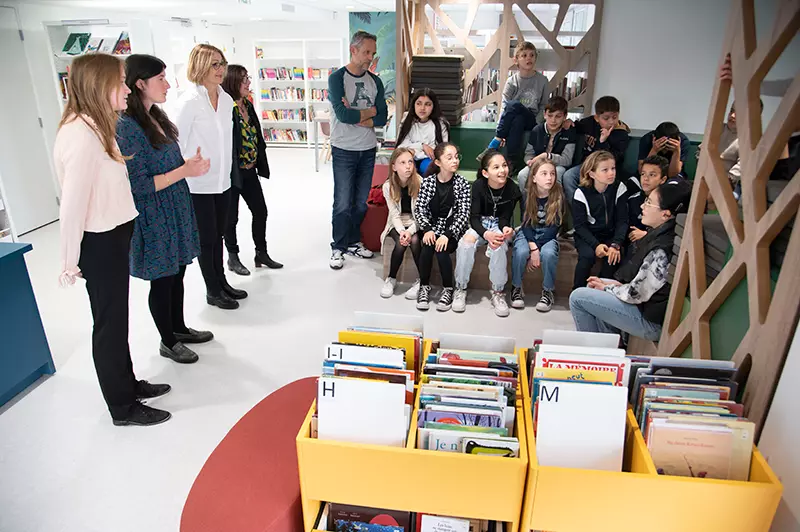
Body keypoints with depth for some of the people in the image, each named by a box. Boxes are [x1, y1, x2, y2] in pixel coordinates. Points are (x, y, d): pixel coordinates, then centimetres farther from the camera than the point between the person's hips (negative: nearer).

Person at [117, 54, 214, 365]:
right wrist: (184, 171, -24)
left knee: (176, 273, 19)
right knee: (162, 280, 7)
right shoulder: (126, 127, -21)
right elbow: (138, 185, -22)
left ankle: (178, 328, 37)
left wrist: (189, 162, 1)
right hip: (154, 218, -8)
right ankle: (168, 342, 26)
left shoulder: (156, 117, 7)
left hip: (176, 210, 8)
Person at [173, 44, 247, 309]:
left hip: (222, 181, 6)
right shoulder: (189, 101, -14)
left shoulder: (226, 99, 6)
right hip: (198, 184, -6)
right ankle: (213, 292, 19)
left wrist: (227, 171, 15)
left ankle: (221, 283, 31)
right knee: (207, 238, 5)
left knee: (218, 235, 17)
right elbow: (177, 143, -14)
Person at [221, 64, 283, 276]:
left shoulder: (247, 105, 8)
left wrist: (261, 164, 12)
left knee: (260, 210, 12)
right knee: (231, 216, 8)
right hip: (232, 172, -8)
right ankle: (233, 258, 24)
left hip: (249, 171, 8)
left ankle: (261, 253, 27)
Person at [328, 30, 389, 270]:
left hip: (368, 150, 5)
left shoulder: (374, 81, 8)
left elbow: (382, 119, -1)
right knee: (343, 203, -3)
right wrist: (370, 111, -7)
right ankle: (338, 248, 11)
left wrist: (355, 117, -14)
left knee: (361, 202, 11)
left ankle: (354, 241, 26)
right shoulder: (337, 78, -7)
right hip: (344, 150, -5)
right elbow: (343, 114, -20)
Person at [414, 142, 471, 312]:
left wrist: (447, 234, -23)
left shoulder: (462, 183, -3)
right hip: (432, 227, 1)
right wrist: (427, 229, -20)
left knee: (441, 249, -28)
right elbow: (420, 210, -1)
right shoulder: (428, 181, 1)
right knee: (427, 247, -27)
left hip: (452, 230, -1)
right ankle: (424, 287, -7)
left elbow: (464, 214, -10)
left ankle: (448, 289, -6)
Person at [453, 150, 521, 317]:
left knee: (499, 244, -34)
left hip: (499, 226, 0)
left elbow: (505, 218, -8)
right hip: (479, 225, 0)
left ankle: (498, 291, -19)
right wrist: (486, 234, -37)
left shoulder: (512, 189, -13)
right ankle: (460, 288, -16)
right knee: (467, 240, -32)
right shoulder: (479, 185, -14)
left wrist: (506, 228, -34)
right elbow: (474, 217, -17)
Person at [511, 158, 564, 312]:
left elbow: (554, 227, -13)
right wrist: (533, 248, -24)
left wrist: (537, 248, -22)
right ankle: (516, 287, -7)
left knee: (548, 253, -32)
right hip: (527, 233, 1)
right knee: (521, 252, -31)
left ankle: (548, 291, -10)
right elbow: (526, 224, -10)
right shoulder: (526, 195, -11)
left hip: (548, 235, 0)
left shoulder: (558, 196, -13)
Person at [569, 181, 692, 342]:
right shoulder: (662, 234, 0)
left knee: (578, 297, -7)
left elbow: (635, 293, -22)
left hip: (651, 320, -10)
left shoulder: (662, 250, -29)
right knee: (594, 286, 22)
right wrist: (616, 283, 1)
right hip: (648, 301, 10)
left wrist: (606, 288, -5)